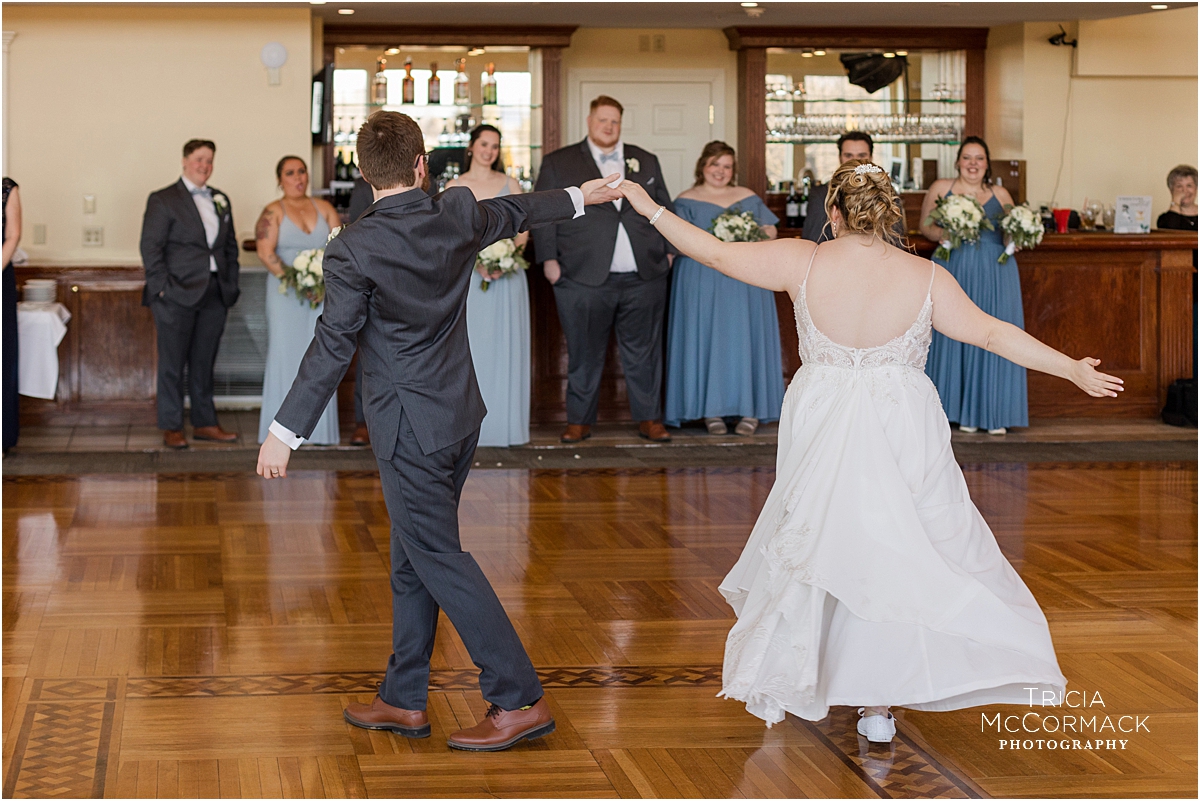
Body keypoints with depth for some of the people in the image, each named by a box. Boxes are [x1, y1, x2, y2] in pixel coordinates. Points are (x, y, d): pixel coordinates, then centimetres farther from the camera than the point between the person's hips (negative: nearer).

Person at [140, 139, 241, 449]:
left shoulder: (221, 200, 15)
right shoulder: (163, 200, -3)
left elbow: (230, 245, 19)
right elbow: (151, 248, -7)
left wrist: (231, 285, 11)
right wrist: (162, 287, -14)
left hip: (215, 295, 5)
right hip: (178, 294, -5)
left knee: (204, 362, 11)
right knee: (172, 363, -1)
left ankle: (205, 423, 19)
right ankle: (171, 428, 5)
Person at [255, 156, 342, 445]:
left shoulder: (324, 209, 11)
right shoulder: (273, 212, -1)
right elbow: (266, 252, -11)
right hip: (286, 293, -3)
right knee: (285, 354, -2)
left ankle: (319, 428, 7)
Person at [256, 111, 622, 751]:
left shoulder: (353, 250, -16)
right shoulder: (458, 214, 0)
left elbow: (333, 347, -15)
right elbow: (515, 212, 20)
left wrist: (285, 433, -9)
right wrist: (578, 197, 40)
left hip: (409, 428, -7)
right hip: (459, 414, 7)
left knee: (439, 560, -2)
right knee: (412, 561, 15)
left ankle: (520, 700, -2)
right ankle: (403, 700, 22)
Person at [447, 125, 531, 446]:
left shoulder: (510, 185, 9)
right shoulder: (454, 187, 7)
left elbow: (523, 229, 6)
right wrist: (476, 262, -13)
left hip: (507, 275, 1)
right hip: (467, 276, -1)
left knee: (505, 346, 1)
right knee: (469, 345, -2)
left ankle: (503, 425, 5)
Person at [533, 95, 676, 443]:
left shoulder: (646, 162, 15)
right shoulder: (558, 163, 6)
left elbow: (665, 209, 18)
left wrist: (668, 250, 9)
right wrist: (549, 259, -5)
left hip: (644, 277, 2)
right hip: (583, 279, -2)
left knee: (644, 351, 6)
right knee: (584, 353, 3)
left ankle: (649, 418, 14)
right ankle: (579, 420, 13)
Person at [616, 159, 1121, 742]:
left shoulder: (803, 263, -7)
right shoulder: (925, 278, -7)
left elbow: (716, 254, -2)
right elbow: (992, 333, -4)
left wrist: (652, 210, 10)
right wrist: (1073, 370, 4)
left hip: (821, 433, 2)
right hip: (903, 435, -1)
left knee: (813, 547, 19)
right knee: (896, 559, 9)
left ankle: (797, 688, 32)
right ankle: (878, 703, 9)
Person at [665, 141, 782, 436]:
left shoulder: (748, 198, 15)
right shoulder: (687, 201, 7)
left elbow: (771, 230, 13)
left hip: (746, 282, 2)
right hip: (703, 283, -2)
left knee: (745, 338, -1)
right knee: (706, 339, -5)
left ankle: (751, 410, 1)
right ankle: (711, 410, 0)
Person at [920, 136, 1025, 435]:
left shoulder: (1000, 194, 9)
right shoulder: (940, 188, 6)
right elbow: (925, 224, 9)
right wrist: (941, 235, -11)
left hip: (996, 275, 1)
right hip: (955, 272, -1)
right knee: (955, 337, -1)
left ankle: (994, 413, 6)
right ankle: (964, 411, 8)